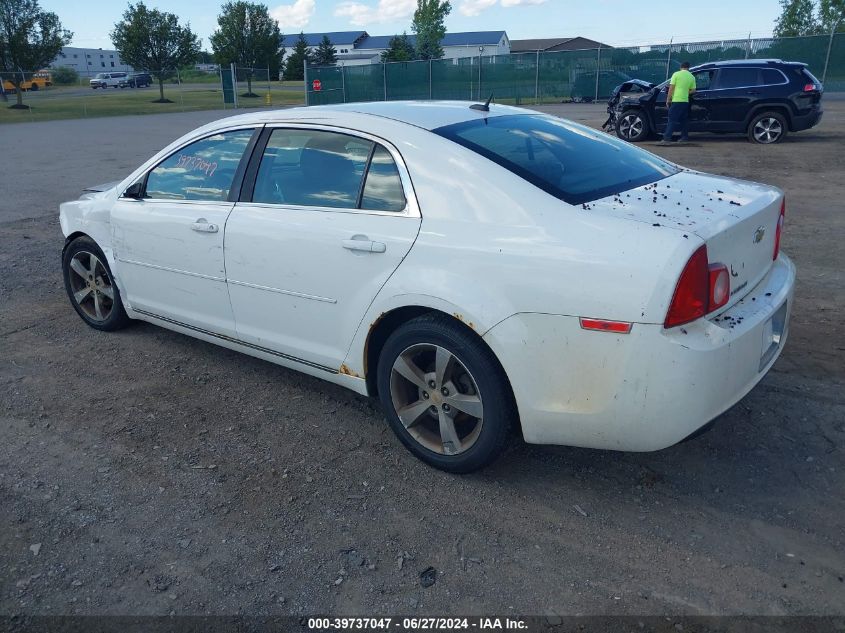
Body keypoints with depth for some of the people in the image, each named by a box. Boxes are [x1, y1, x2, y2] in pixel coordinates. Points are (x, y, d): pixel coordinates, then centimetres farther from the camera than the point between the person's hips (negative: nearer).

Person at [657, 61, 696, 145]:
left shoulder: (676, 74, -4)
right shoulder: (692, 77, 8)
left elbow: (671, 88, -7)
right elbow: (693, 90, 9)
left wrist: (668, 100, -2)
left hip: (676, 100, -5)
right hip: (685, 101, 5)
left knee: (672, 120, -9)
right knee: (684, 120, 16)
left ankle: (667, 139, -16)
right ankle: (684, 137, 20)